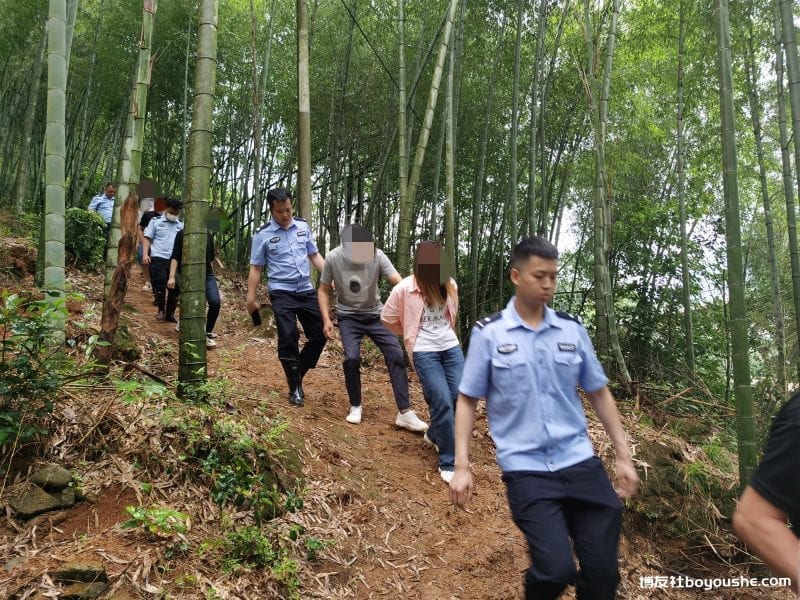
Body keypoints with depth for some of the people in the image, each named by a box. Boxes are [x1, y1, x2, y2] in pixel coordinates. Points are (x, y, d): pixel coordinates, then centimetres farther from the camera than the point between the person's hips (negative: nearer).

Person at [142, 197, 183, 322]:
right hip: (158, 259, -2)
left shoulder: (182, 225, 15)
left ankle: (170, 313, 15)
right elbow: (147, 238, 5)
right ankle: (161, 310, 11)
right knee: (160, 285, -8)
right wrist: (145, 254, -7)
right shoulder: (155, 221, 9)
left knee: (175, 288, 3)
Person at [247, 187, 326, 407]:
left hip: (307, 290, 4)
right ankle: (295, 388, 8)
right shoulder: (263, 235, -4)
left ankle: (297, 375, 24)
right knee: (288, 338, -8)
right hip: (282, 293, -4)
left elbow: (314, 255, 11)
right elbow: (256, 268, 0)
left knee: (319, 335, 5)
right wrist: (251, 298, -4)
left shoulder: (303, 226, 6)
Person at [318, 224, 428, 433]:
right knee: (351, 358, -20)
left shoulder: (377, 255, -20)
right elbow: (324, 290, -3)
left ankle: (404, 412, -6)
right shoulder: (333, 258, -17)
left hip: (375, 314, 1)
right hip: (348, 317, -1)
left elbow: (399, 283, -28)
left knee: (396, 355, -12)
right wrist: (326, 319, -14)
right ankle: (355, 406, 4)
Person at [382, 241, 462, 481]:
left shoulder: (449, 285, 2)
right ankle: (448, 463, 2)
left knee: (460, 397, 1)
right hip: (424, 352, -5)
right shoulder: (405, 288, -10)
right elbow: (387, 318, 4)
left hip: (452, 347, 5)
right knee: (443, 402, -13)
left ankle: (434, 435, 32)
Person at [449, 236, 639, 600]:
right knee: (557, 568, -14)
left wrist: (623, 456, 12)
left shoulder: (572, 329, 5)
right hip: (525, 468, -3)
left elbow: (598, 393, 13)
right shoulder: (488, 333, -4)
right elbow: (467, 401, 1)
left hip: (579, 461, 3)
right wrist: (462, 467, -4)